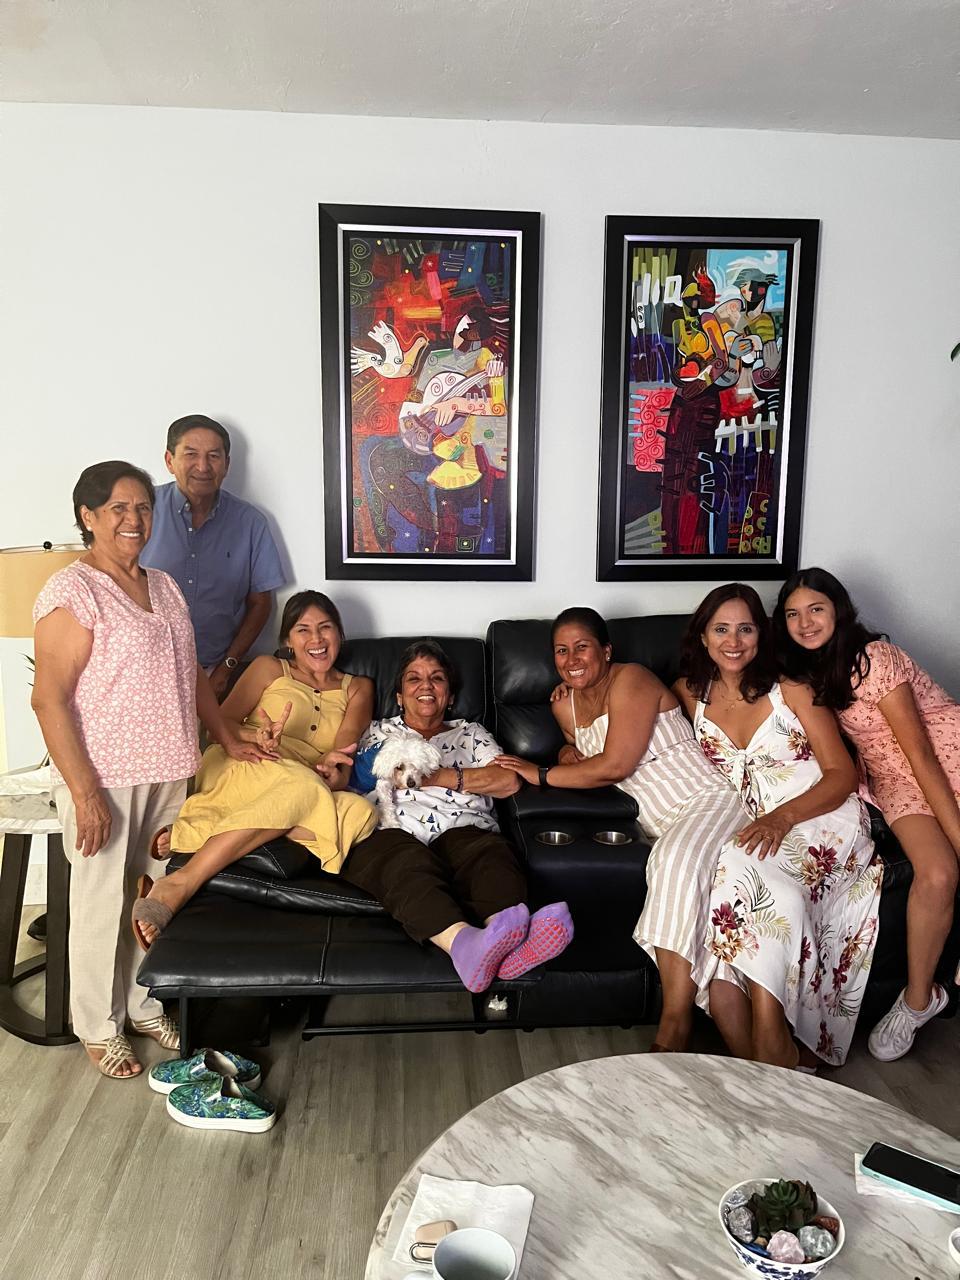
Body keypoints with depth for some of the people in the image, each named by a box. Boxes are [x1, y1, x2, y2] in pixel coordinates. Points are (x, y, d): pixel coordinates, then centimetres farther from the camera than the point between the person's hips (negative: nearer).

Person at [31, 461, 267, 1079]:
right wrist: (84, 790, -21)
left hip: (168, 771, 7)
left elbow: (192, 672, 17)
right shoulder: (72, 593, -14)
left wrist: (229, 739, 13)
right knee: (102, 901, 7)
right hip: (104, 777, -7)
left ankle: (146, 1004, 36)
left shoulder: (163, 585, 10)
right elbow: (49, 698, -17)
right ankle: (99, 1027, 27)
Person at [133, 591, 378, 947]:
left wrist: (333, 768, -20)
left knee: (359, 811, -35)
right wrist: (256, 738, -16)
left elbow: (343, 755, 5)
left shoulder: (357, 689, 22)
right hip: (238, 769, -2)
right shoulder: (270, 669, 19)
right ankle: (180, 883, -41)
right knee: (305, 786, -38)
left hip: (312, 789, 2)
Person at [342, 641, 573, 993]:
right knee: (408, 865, -40)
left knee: (491, 855, -37)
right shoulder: (378, 732, 33)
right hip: (392, 833, -1)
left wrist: (441, 777, 1)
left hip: (462, 831, 1)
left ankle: (508, 936, -69)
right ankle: (463, 942, -69)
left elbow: (508, 781, 11)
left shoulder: (470, 733, 30)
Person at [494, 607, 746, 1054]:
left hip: (706, 800, -7)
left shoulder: (630, 681, -10)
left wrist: (542, 775, -9)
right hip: (658, 820, 7)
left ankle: (672, 1033, -36)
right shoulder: (565, 705, 13)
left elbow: (615, 765, -18)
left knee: (676, 860, -36)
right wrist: (570, 753, 10)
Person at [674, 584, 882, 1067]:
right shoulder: (690, 693, 12)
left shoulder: (790, 689, 1)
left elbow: (842, 775, -2)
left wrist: (782, 817, -20)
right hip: (750, 828, 4)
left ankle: (771, 1045, -28)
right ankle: (755, 1063, -26)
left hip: (819, 821, -3)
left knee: (741, 873, -35)